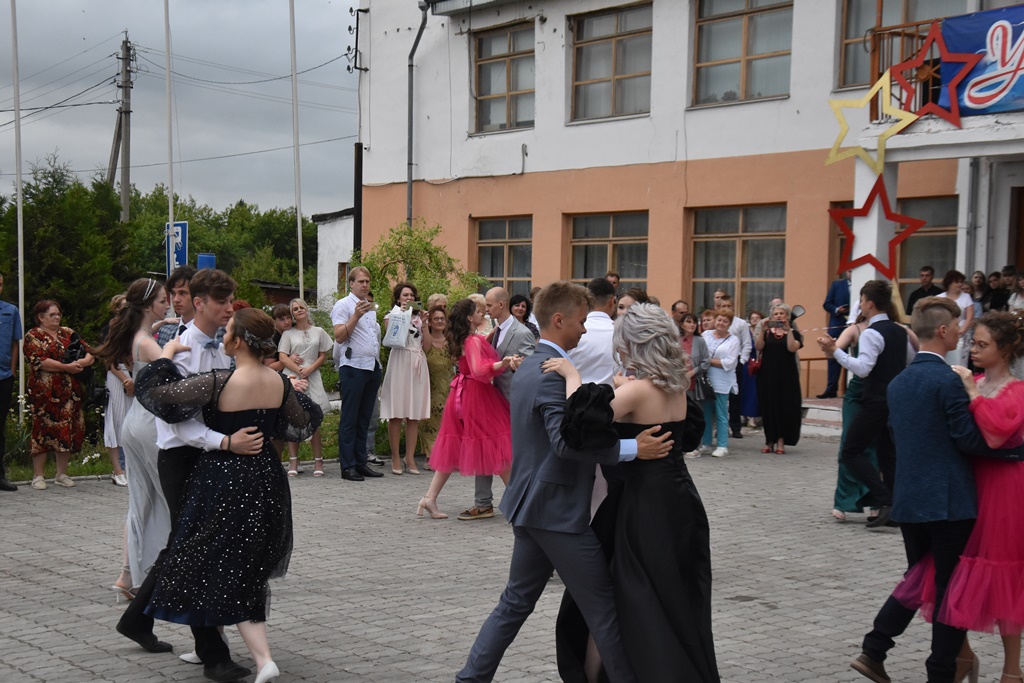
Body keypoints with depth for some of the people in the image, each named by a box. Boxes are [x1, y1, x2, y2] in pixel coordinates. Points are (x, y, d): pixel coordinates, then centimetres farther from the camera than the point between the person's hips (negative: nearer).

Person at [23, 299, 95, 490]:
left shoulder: (68, 333, 16)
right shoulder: (33, 336, 0)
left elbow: (89, 354, 12)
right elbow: (40, 362, -14)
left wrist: (81, 362, -10)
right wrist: (67, 367, -17)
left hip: (70, 392, 5)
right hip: (45, 393, -5)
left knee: (68, 431, 4)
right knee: (43, 429, -4)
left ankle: (62, 474, 14)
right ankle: (37, 476, 3)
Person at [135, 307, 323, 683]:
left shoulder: (219, 383, -20)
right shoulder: (279, 383, -4)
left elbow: (155, 394, -18)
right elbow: (302, 426, 10)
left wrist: (167, 355, -4)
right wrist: (295, 392, 25)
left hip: (225, 480, -5)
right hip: (268, 479, 6)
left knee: (230, 573, 1)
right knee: (253, 568, 21)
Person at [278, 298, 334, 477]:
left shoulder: (319, 332, 13)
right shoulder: (288, 333, 9)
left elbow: (323, 356, 11)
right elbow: (282, 358, 2)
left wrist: (309, 369, -5)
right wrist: (298, 370, -10)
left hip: (312, 379, 0)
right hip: (292, 378, 0)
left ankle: (318, 461, -2)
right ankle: (293, 461, 0)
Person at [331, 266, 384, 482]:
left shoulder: (371, 307, 21)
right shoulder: (343, 305, -2)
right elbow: (339, 336, -12)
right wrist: (356, 316, -20)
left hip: (373, 367, 7)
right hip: (353, 367, -7)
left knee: (364, 419, 10)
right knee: (349, 419, -4)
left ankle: (361, 463, 15)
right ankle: (348, 466, -3)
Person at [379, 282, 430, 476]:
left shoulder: (419, 317, 19)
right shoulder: (391, 316, 7)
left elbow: (426, 344, 9)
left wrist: (423, 323, 0)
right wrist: (403, 313, -8)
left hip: (418, 365, 4)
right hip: (400, 364, -4)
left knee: (414, 415, 2)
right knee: (397, 414, -5)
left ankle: (410, 458, 6)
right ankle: (395, 458, 0)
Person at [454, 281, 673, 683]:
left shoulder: (528, 368, 13)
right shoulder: (554, 373, -19)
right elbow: (566, 441, -30)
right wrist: (631, 449, -31)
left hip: (529, 506, 10)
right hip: (558, 510, -10)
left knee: (516, 601, 16)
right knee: (604, 608, 1)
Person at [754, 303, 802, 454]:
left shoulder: (793, 333, 4)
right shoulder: (766, 332, 9)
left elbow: (792, 348, -14)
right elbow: (758, 347, -6)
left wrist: (788, 330, -19)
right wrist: (762, 330, -16)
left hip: (786, 375, -1)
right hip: (767, 374, 1)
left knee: (785, 406, -4)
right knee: (768, 406, 2)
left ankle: (781, 441, 2)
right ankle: (769, 440, 9)